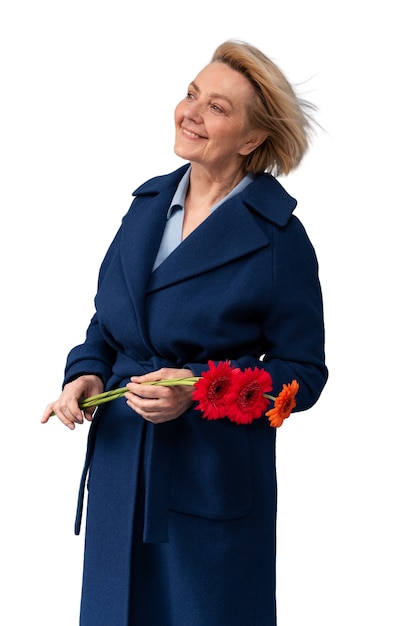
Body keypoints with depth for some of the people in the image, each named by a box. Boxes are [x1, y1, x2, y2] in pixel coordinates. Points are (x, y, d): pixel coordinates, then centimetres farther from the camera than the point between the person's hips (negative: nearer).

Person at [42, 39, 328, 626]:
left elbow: (302, 373, -9)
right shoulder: (148, 203, 6)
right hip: (120, 462, 6)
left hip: (213, 482, -6)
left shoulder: (279, 238, -13)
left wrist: (198, 388, -22)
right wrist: (87, 373, -4)